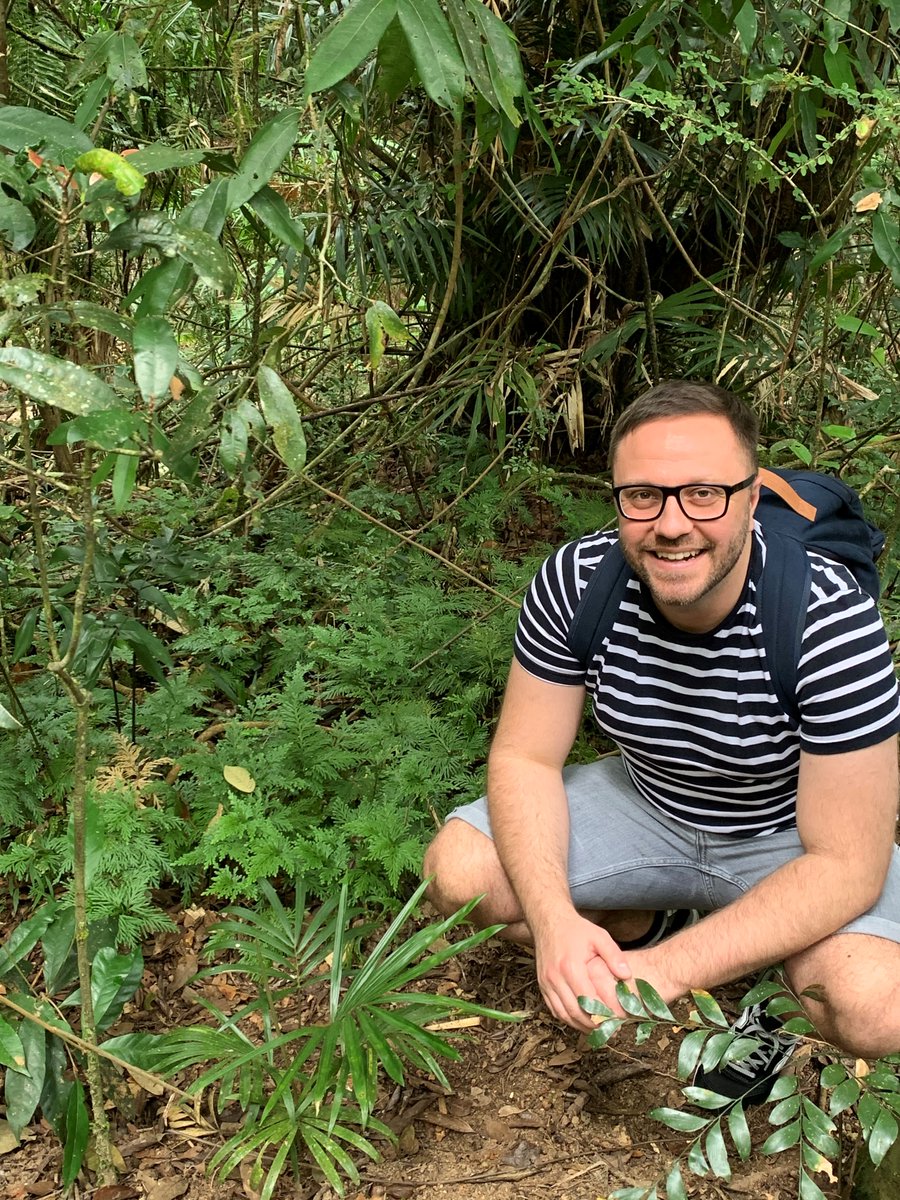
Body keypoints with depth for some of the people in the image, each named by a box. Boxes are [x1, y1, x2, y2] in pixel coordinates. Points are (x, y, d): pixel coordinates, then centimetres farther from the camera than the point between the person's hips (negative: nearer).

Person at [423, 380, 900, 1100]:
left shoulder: (832, 621, -31)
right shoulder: (577, 581, -21)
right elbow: (526, 757, -12)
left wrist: (664, 971, -35)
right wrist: (555, 921, -30)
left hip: (794, 837, -3)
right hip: (646, 802, 3)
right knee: (458, 872, -16)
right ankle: (657, 924, 9)